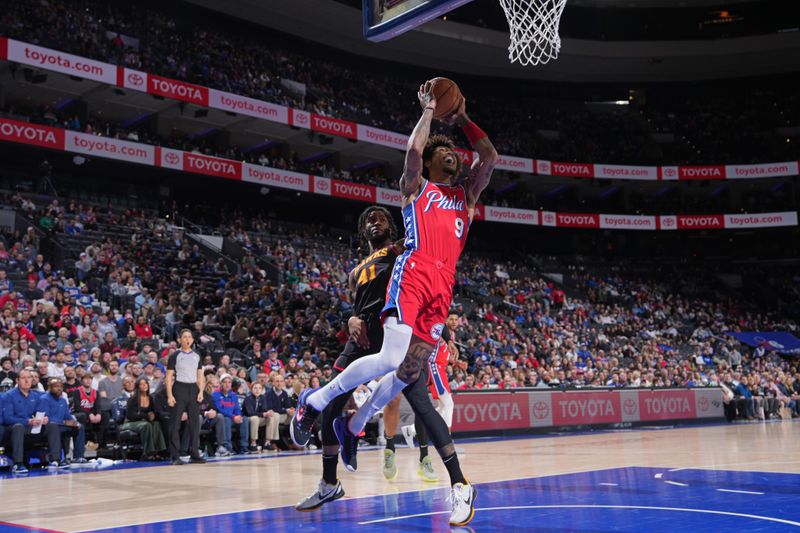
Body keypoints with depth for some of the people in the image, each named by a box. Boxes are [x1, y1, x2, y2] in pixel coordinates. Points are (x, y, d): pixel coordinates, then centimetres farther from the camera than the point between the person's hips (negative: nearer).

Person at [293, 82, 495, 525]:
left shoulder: (466, 194, 28)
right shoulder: (415, 186, 14)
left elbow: (489, 157, 17)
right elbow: (413, 148, -5)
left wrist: (463, 119, 20)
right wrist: (428, 110, 8)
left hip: (443, 285, 6)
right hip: (413, 275, -6)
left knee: (412, 369, 0)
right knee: (391, 358, -22)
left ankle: (354, 424, 20)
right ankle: (316, 401, -4)